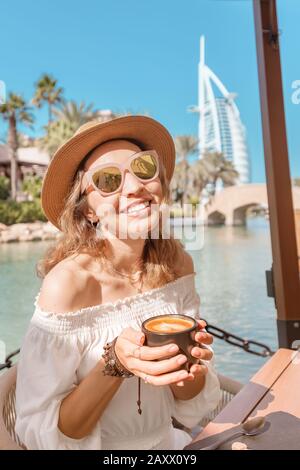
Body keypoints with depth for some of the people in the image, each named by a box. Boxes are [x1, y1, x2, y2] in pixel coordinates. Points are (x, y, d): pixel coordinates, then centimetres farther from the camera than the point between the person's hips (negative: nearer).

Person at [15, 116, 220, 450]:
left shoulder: (178, 265, -10)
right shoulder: (67, 282, -21)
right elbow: (40, 432, -15)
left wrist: (186, 358, -21)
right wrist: (115, 364, -28)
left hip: (168, 442, 4)